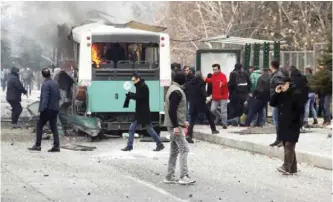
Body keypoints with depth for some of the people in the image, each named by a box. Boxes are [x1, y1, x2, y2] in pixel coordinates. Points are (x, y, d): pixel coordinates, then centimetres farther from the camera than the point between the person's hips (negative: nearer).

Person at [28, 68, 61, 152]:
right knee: (53, 127, 9)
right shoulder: (56, 84, 9)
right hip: (55, 109, 7)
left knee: (39, 126, 3)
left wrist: (42, 109, -19)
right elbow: (59, 96, 14)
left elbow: (45, 98, -20)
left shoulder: (45, 84, -14)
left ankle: (37, 145, 2)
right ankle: (56, 146, 5)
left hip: (47, 109, -7)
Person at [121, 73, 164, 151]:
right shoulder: (140, 86, 13)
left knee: (149, 129, -1)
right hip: (139, 112, 9)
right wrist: (130, 95, -6)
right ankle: (129, 146, 10)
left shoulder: (143, 86, -15)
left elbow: (140, 97, -23)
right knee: (131, 128, 6)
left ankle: (160, 144, 9)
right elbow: (138, 96, 11)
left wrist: (130, 95, -14)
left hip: (144, 112, -9)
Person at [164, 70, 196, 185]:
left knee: (174, 150, 12)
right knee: (184, 149, -9)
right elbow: (172, 110, -23)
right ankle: (184, 177, -11)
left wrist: (182, 122, 23)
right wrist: (176, 126, -24)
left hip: (173, 125, 10)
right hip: (175, 125, -10)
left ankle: (169, 177, 14)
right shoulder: (177, 91, -17)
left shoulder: (172, 89, 15)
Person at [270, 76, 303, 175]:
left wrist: (293, 119, -16)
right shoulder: (281, 94, 14)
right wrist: (276, 93, -2)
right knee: (287, 146, 10)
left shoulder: (296, 94, -9)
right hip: (283, 124, 8)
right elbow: (272, 103, 10)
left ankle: (286, 167, -19)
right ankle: (293, 168, 16)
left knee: (289, 146, -13)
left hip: (292, 125, -8)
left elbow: (300, 109, -12)